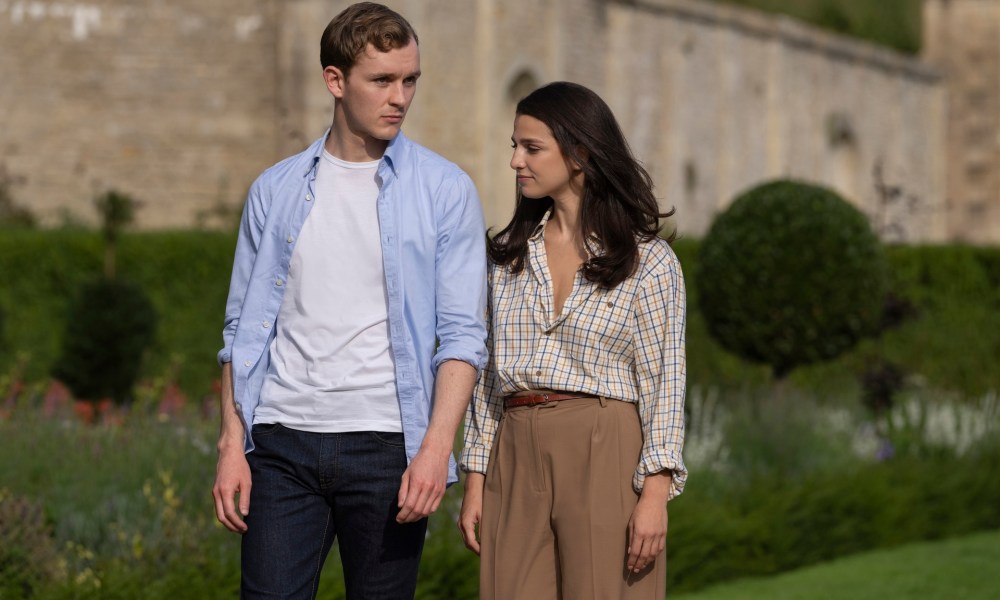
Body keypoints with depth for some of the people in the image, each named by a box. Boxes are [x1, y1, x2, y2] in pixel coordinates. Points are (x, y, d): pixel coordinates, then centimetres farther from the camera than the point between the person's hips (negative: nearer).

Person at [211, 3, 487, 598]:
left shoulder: (445, 191, 2)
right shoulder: (276, 191, 9)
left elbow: (463, 335, -3)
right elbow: (245, 328, 12)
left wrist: (436, 448, -14)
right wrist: (233, 444, 2)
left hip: (387, 443, -2)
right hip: (284, 442, 2)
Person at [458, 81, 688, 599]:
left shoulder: (647, 260, 0)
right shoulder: (509, 253, 13)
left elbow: (664, 382, -4)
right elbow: (490, 372, 14)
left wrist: (654, 494, -12)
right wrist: (475, 480, 8)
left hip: (605, 459, -4)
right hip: (517, 459, 4)